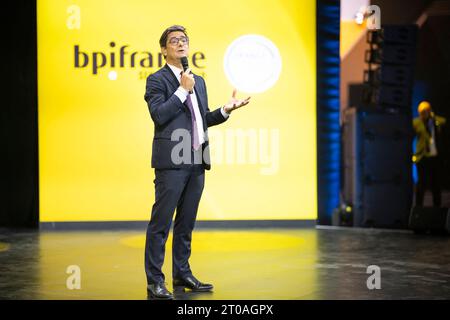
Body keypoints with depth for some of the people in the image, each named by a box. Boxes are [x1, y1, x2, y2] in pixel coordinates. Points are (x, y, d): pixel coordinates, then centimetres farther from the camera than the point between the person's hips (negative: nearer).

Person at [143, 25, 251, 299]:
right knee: (161, 222, -5)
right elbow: (158, 115, -15)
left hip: (196, 163, 7)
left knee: (186, 222, 13)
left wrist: (227, 109, 8)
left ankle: (183, 274, 21)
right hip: (172, 161, -7)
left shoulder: (198, 81, 20)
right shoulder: (157, 80, -2)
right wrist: (183, 90, -12)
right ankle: (155, 281, -1)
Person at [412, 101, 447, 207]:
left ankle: (437, 206, 19)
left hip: (436, 157, 3)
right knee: (422, 183, -2)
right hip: (423, 157, -3)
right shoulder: (416, 122, -1)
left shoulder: (439, 121, 7)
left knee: (436, 184, 9)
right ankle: (418, 206, 7)